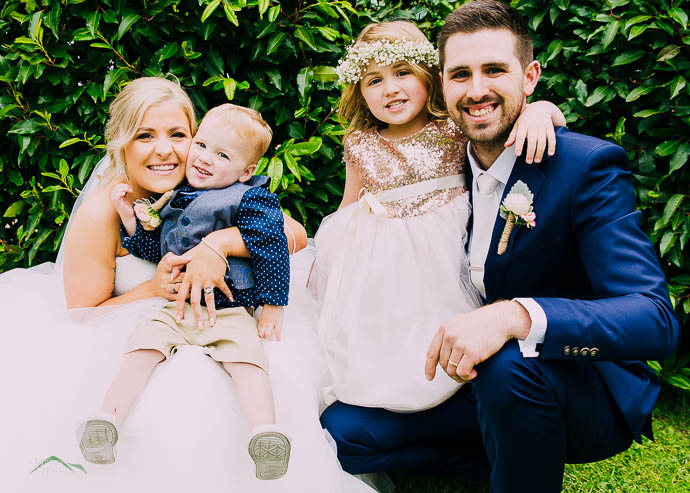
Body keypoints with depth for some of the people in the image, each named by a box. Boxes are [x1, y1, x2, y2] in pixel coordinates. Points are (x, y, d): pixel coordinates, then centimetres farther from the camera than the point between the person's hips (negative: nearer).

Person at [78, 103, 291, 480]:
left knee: (247, 358, -28)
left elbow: (271, 249, -4)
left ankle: (264, 430, -40)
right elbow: (152, 249, 18)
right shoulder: (172, 197, 14)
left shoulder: (250, 200, -3)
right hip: (172, 306, 5)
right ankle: (108, 417, -20)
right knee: (141, 348, -17)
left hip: (229, 311, -5)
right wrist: (129, 215, 5)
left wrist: (273, 305, -5)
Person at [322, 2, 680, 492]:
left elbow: (656, 318, -29)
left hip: (586, 393, -6)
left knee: (507, 362, -37)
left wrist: (515, 316, -43)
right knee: (346, 433, -3)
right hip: (476, 376, 6)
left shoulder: (588, 165, -18)